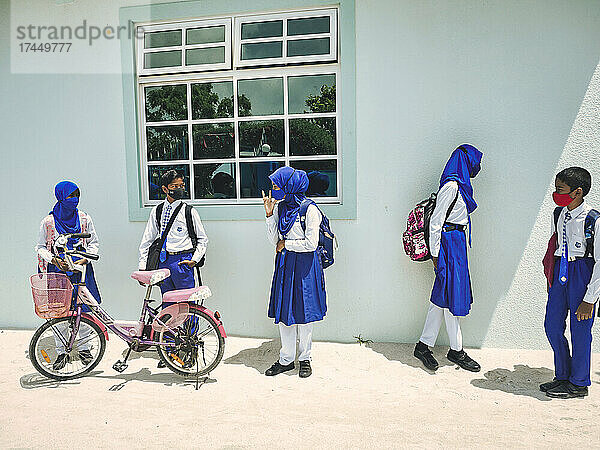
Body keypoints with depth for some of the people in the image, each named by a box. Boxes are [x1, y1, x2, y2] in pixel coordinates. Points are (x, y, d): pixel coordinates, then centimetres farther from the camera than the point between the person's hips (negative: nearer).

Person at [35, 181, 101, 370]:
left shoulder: (84, 219, 3)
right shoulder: (48, 221, 0)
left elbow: (93, 243, 10)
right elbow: (40, 247, 7)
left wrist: (85, 259, -7)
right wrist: (55, 260, -10)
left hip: (81, 269, 1)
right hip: (58, 270, -1)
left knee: (84, 309, 2)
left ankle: (84, 348, 19)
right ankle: (61, 352, 16)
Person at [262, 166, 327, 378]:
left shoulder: (309, 209, -13)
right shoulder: (279, 207, 6)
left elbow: (311, 243, -16)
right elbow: (274, 240, 4)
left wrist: (285, 244, -7)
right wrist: (269, 213, -5)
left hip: (304, 265, -6)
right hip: (284, 265, 6)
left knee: (303, 312, 4)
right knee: (283, 310, 8)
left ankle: (304, 358, 22)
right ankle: (286, 359, 21)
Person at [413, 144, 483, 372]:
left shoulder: (459, 185, 16)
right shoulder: (452, 186, -14)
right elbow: (435, 221, -17)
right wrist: (435, 253, -17)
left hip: (456, 242, 10)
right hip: (449, 243, -10)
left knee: (443, 296, 11)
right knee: (450, 296, 1)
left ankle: (424, 345, 19)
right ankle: (456, 350, 14)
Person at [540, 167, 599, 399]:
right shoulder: (558, 215, 4)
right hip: (560, 272, 7)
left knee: (580, 330, 4)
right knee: (552, 325, 10)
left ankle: (579, 383, 23)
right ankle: (562, 376, 29)